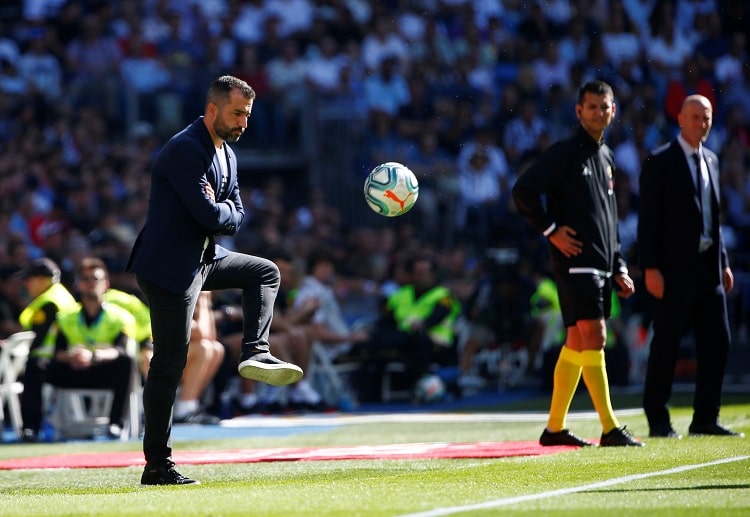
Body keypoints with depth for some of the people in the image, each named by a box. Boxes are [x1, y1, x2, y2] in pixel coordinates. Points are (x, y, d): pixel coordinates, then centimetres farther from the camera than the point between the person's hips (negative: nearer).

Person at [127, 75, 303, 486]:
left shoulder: (227, 156, 12)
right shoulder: (185, 149, -19)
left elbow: (237, 217, 12)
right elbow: (208, 213, -25)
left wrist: (220, 214, -8)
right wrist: (226, 212, -4)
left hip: (204, 258, 10)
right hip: (170, 267, -10)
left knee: (265, 272, 20)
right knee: (170, 362, -7)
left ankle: (255, 353, 4)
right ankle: (156, 467, -4)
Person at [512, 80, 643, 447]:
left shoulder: (606, 157, 19)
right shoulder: (565, 153, -7)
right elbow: (523, 191, -15)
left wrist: (619, 268, 19)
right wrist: (551, 230, -14)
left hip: (600, 265, 8)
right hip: (576, 262, -8)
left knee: (577, 344, 9)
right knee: (593, 337, -12)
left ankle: (555, 428, 14)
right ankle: (610, 428, -13)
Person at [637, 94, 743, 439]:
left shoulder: (711, 160, 16)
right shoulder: (660, 162, -5)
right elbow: (648, 218, -9)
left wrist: (723, 262, 14)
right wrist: (650, 268, -15)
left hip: (708, 267, 7)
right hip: (674, 269, -7)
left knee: (716, 342, 6)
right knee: (666, 345, -3)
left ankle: (705, 419, 13)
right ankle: (658, 421, 3)